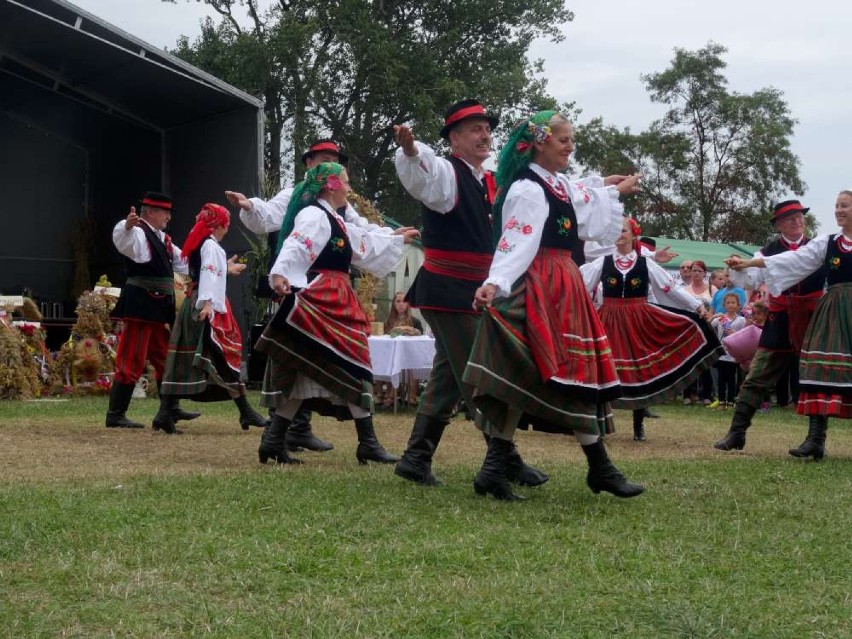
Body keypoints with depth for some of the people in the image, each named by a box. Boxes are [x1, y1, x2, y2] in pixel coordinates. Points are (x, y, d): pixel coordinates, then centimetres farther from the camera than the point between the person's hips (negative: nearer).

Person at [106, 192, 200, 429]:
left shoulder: (162, 239, 18)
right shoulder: (138, 233, -10)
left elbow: (181, 263, 29)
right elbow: (122, 239, -33)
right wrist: (128, 225, -56)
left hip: (158, 309, 10)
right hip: (140, 306, -10)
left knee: (165, 358, 18)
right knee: (132, 361, -8)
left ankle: (172, 409, 29)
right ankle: (115, 415, -3)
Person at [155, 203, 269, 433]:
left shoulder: (197, 244, 18)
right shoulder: (212, 246, -9)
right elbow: (209, 274, -22)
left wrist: (226, 269, 47)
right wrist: (207, 302, -32)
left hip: (192, 305, 9)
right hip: (209, 309, -9)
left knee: (182, 361, 3)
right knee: (225, 357, -2)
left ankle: (164, 414, -3)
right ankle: (246, 412, 4)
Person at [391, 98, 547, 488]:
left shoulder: (492, 183, 14)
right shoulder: (446, 172, -11)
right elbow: (419, 174, -32)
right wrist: (410, 149, -55)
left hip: (471, 293, 9)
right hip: (448, 291, -9)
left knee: (448, 376, 12)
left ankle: (416, 458, 19)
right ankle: (507, 461, -1)